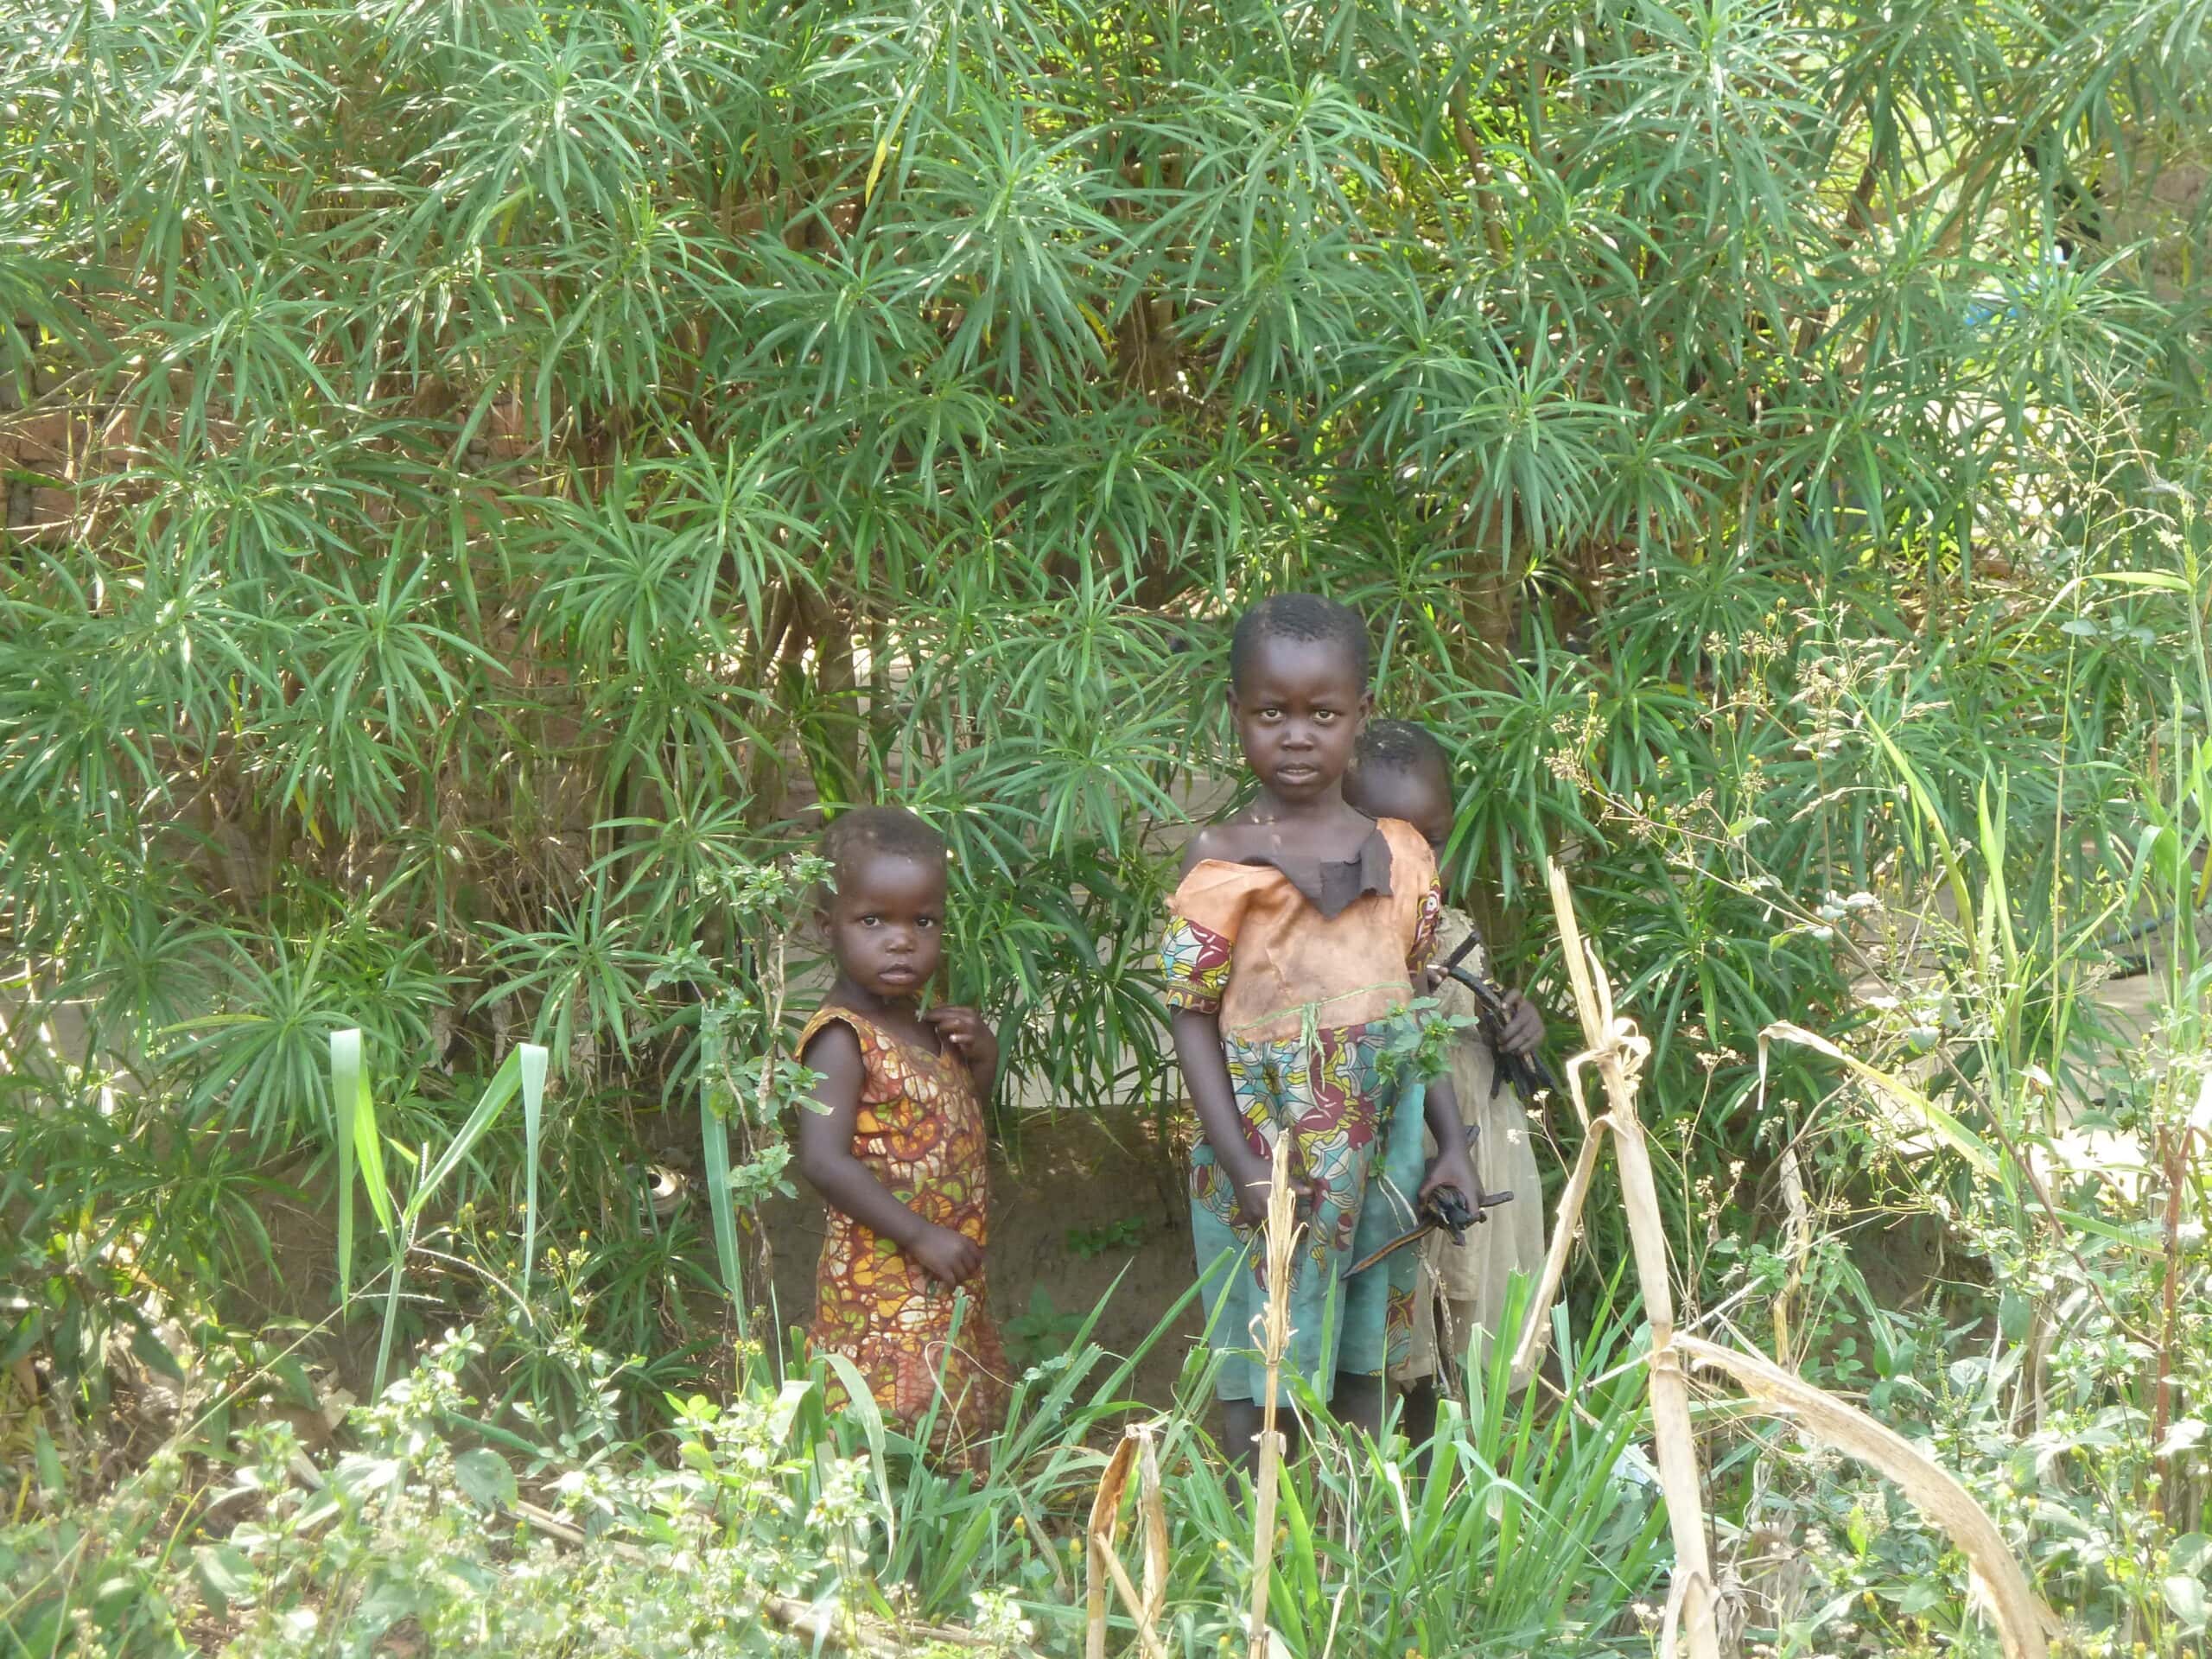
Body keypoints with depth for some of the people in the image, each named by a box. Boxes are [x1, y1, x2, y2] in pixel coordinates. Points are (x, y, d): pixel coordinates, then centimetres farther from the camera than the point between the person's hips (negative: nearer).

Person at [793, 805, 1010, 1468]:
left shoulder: (920, 1025, 12)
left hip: (953, 1288, 9)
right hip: (882, 1291, -9)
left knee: (960, 1452, 14)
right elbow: (824, 1160, -25)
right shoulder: (841, 1039, -14)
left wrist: (983, 1057, 6)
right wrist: (921, 1237, -24)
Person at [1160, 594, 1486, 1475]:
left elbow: (1411, 1006, 11)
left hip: (1379, 1151, 4)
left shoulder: (1401, 855, 3)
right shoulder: (1222, 862, -9)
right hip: (1268, 1146, -4)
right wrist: (1245, 1166, -15)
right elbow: (1194, 1019, -8)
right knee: (1264, 1377, 3)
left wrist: (1453, 1142, 6)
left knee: (1364, 1357, 15)